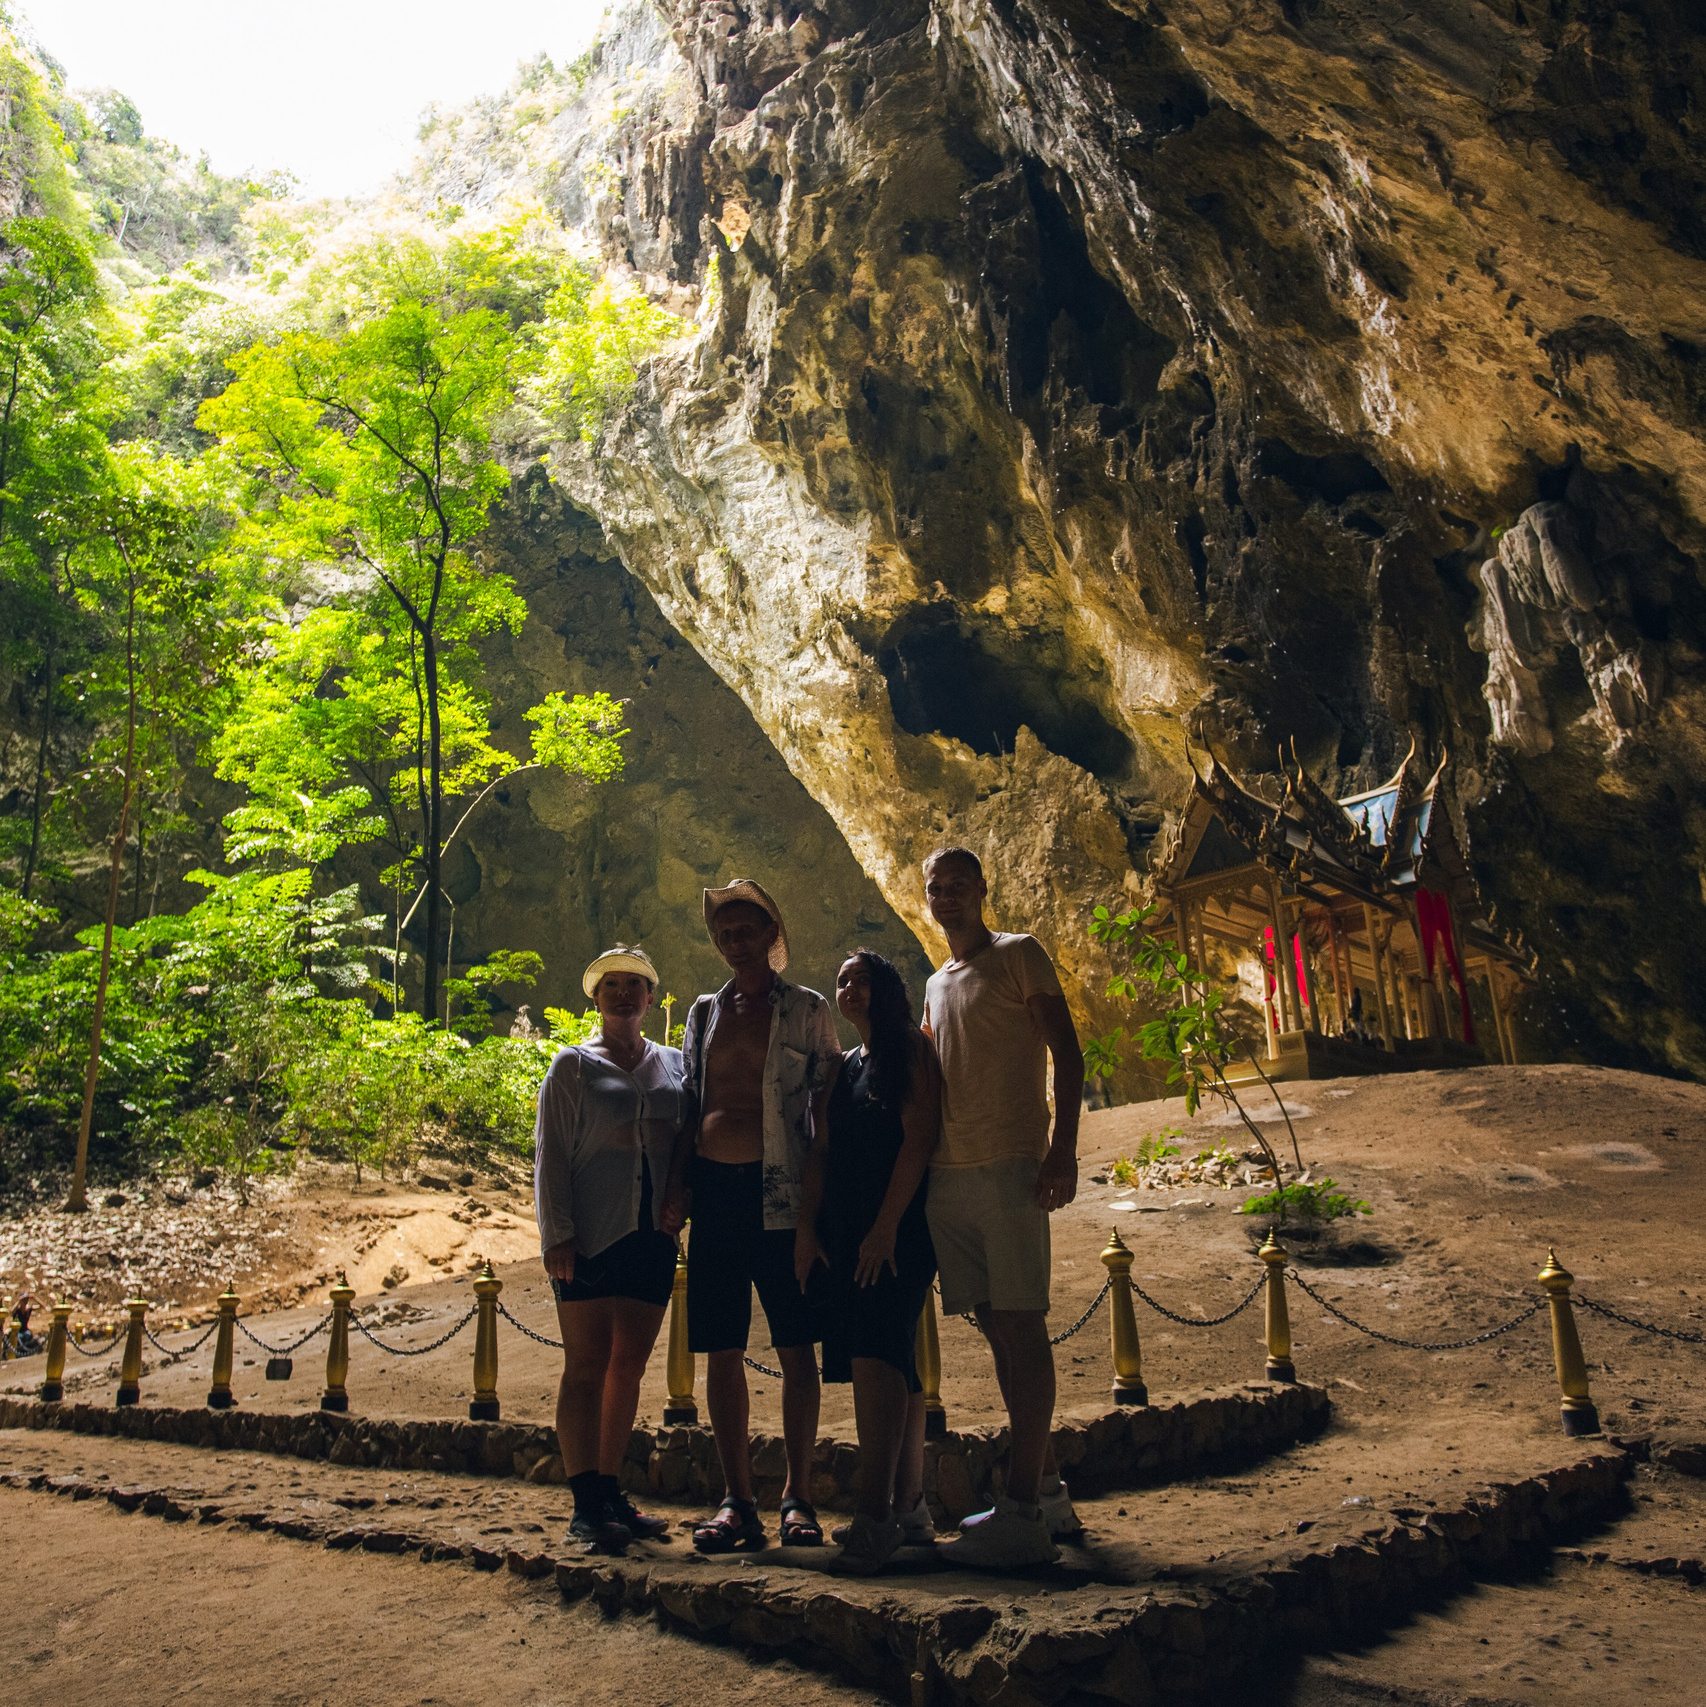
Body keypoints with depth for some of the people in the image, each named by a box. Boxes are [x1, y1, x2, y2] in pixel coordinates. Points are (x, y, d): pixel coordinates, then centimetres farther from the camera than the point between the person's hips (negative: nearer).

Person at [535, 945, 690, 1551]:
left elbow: (690, 1141, 15)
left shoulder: (673, 1065, 15)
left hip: (653, 1234, 4)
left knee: (629, 1365, 9)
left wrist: (679, 1200, -3)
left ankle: (610, 1490, 19)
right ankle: (586, 1506, 0)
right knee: (586, 1365, -3)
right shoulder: (573, 1066, 5)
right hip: (590, 1233, -4)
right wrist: (556, 1232, -10)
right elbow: (551, 1153, -1)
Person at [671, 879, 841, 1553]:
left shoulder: (808, 1009, 3)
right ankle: (737, 1500, 15)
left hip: (780, 1192, -3)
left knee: (795, 1346, 3)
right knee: (721, 1348, 5)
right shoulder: (703, 1012, 14)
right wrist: (678, 1180, 7)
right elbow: (687, 1102, 17)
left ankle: (798, 1495, 14)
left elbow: (827, 1106, 2)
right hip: (714, 1188, 4)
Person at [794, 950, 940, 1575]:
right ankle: (908, 1507, 15)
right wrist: (806, 1227, 3)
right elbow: (822, 1149, 15)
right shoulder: (845, 1065, 20)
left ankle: (876, 1515, -18)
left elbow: (919, 1138, -10)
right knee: (890, 1362, 8)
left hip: (897, 1230, -7)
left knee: (875, 1356, -17)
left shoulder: (911, 1048, -1)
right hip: (843, 1233, 7)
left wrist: (886, 1227, -16)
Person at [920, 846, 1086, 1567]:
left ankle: (1023, 1512, -7)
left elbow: (1067, 1054, -3)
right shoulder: (935, 985, 22)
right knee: (997, 1329, 8)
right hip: (948, 1174, 7)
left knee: (1021, 1325, -8)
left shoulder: (1019, 955, 3)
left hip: (1010, 1165, -6)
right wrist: (918, 1167, 17)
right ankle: (1047, 1490, 18)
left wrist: (1062, 1149, -14)